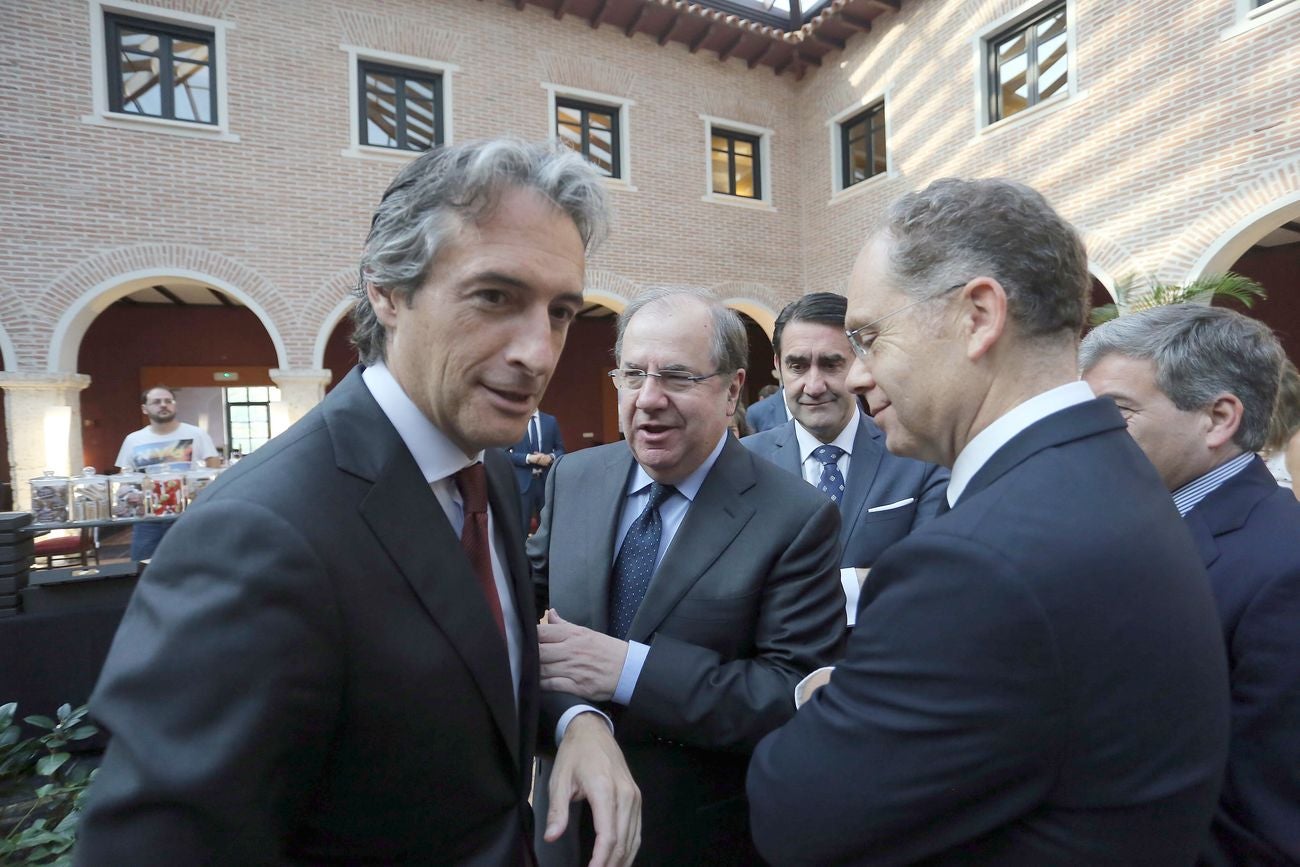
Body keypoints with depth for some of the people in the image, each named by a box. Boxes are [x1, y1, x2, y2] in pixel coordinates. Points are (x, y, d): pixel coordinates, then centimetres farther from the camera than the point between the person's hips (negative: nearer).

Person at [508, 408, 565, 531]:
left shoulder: (551, 420, 8)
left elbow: (560, 449, 10)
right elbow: (505, 453, -4)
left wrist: (551, 457, -11)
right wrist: (528, 458, -16)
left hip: (547, 480, 2)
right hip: (522, 482, -2)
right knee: (521, 525, 4)